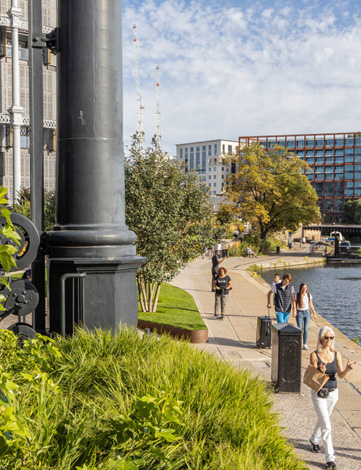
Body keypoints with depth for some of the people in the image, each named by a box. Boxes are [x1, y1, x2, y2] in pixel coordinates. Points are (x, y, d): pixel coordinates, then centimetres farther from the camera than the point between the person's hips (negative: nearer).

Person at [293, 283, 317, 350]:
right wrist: (294, 312, -22)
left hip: (307, 312, 2)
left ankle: (305, 344, 6)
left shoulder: (309, 295, 1)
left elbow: (311, 305, 8)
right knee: (300, 329, -3)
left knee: (306, 329, 0)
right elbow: (295, 305, -5)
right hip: (299, 313, -2)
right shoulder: (297, 295, -6)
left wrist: (314, 313, 8)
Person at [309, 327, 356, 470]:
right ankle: (330, 458, 1)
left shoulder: (337, 354, -3)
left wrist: (348, 368, -29)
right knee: (326, 426, -7)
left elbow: (341, 375, -8)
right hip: (318, 393, -4)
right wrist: (321, 371, -34)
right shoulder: (314, 355, -12)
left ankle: (314, 440, 51)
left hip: (333, 393, 4)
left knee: (323, 419, 23)